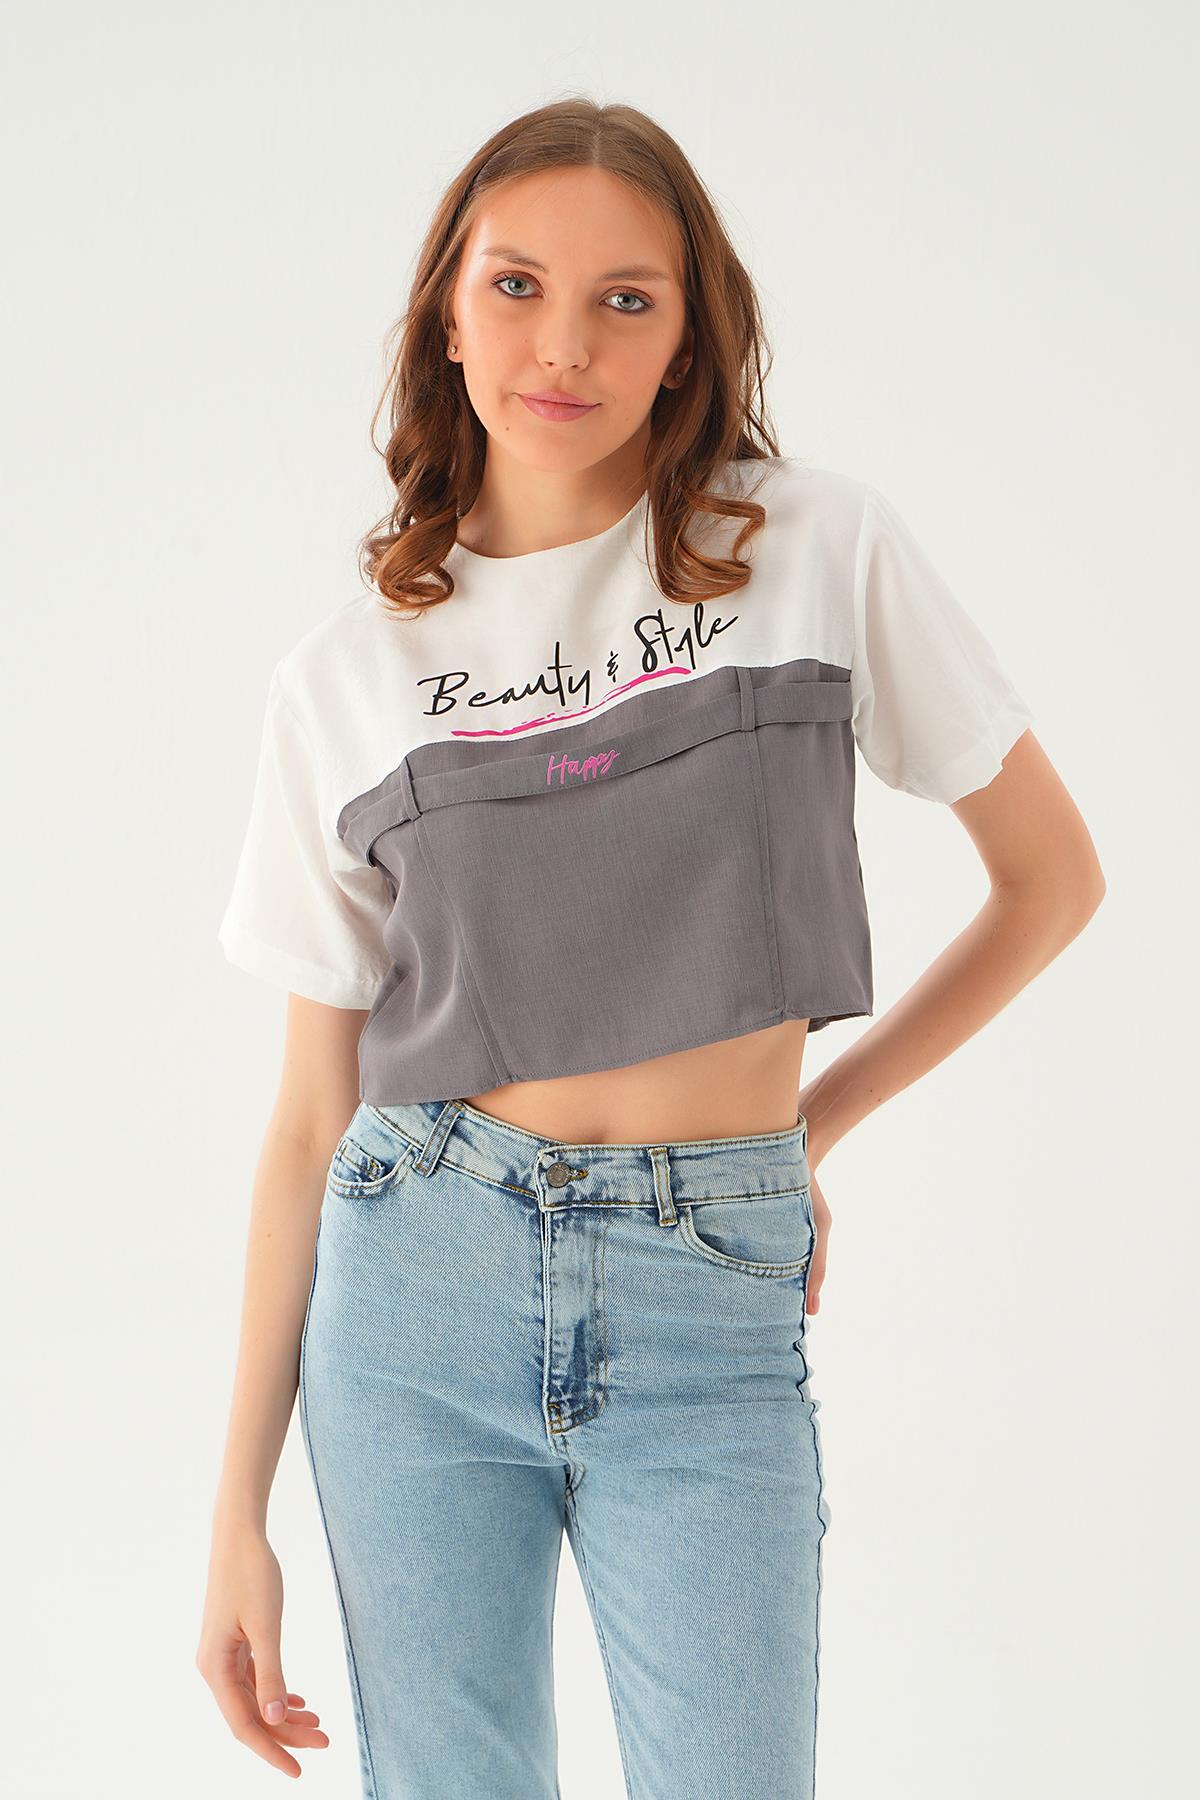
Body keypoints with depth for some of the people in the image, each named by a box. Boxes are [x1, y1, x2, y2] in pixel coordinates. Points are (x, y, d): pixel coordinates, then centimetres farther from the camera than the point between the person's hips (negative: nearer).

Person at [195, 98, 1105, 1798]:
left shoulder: (821, 545, 0)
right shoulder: (346, 676, 3)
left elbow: (1053, 873, 9)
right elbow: (312, 1113, 6)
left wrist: (819, 1116, 6)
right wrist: (240, 1507, 4)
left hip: (711, 1303, -1)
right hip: (419, 1278, 1)